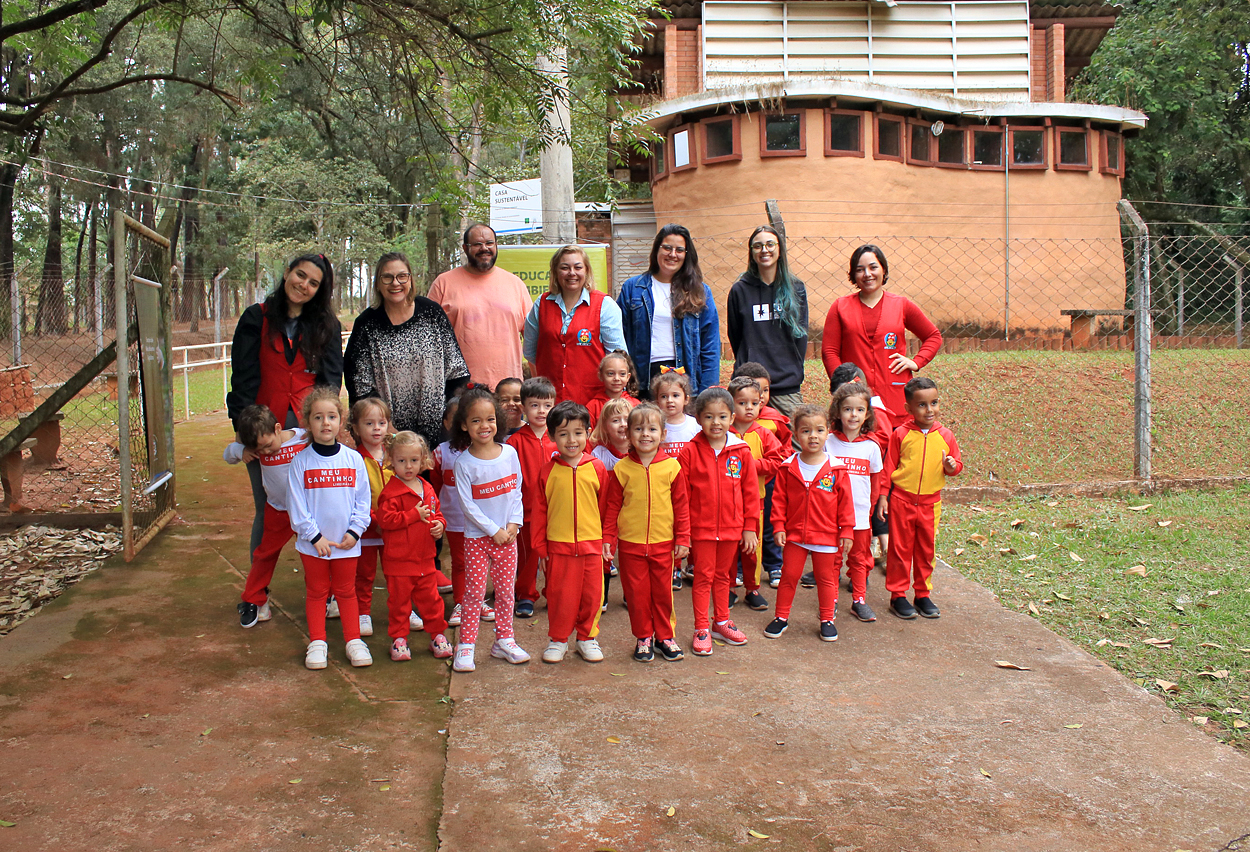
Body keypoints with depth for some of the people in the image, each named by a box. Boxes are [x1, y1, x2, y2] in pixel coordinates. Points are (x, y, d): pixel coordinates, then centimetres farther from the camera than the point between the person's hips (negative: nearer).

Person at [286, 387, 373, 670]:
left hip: (346, 542, 1)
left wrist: (355, 531, -8)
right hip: (313, 543, -1)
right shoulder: (301, 461, -6)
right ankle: (317, 642, 23)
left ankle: (353, 640, 22)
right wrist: (314, 536, -12)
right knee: (316, 591, 12)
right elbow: (297, 505, -7)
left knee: (346, 591, 13)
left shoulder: (353, 459, -3)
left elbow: (363, 500, 1)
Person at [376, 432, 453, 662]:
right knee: (399, 601, 5)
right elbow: (385, 520, -21)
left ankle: (438, 635, 25)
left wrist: (439, 523, -2)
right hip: (398, 560, -5)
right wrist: (415, 515, -21)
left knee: (430, 599, 13)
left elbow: (436, 512, 21)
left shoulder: (427, 489, 9)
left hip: (426, 558, 5)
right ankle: (398, 638, 18)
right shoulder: (391, 492, -12)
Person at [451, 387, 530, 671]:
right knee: (474, 592, -1)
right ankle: (465, 645, 9)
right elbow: (467, 504, -10)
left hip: (507, 535, 3)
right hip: (477, 537, -3)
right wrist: (494, 531, -13)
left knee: (506, 590, 10)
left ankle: (504, 640, 22)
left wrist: (513, 524, -6)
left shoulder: (509, 453, 0)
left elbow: (517, 491, 6)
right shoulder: (463, 463, -10)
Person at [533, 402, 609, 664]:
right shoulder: (548, 471, -2)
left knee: (591, 594, 8)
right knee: (559, 595, 6)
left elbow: (606, 507, 6)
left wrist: (608, 542, 6)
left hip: (591, 544, 1)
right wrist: (541, 548, 4)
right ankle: (557, 639, 25)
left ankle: (587, 637, 27)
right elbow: (539, 511, 4)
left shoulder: (597, 468, -1)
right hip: (558, 546, -1)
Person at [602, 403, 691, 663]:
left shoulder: (672, 466, -3)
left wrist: (683, 539, 1)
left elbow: (681, 505, 2)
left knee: (662, 591, 9)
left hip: (663, 543, 0)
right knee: (637, 592, 7)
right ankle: (644, 637, 23)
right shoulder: (622, 468, -3)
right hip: (630, 544, 0)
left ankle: (665, 636, 27)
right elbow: (612, 506, 3)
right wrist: (607, 539, 1)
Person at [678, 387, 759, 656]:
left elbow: (751, 492, 3)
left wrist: (750, 527, 2)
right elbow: (681, 495, -5)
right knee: (703, 577, 5)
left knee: (723, 576, 16)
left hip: (732, 528, 2)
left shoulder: (741, 452, -2)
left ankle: (721, 622, 31)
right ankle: (701, 629, 15)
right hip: (701, 528, -2)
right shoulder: (690, 452, -8)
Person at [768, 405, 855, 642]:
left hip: (827, 535, 0)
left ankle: (827, 620, 27)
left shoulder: (837, 470, -6)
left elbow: (846, 502, -1)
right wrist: (779, 526, -6)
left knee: (826, 578, 12)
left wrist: (847, 531, -2)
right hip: (795, 534, 0)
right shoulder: (788, 468, -5)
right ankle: (781, 617, 23)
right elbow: (779, 499, -1)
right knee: (789, 575, 8)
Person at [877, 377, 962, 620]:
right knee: (900, 548, 5)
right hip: (901, 500, -2)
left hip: (930, 502, 2)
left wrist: (951, 466, -14)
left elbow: (957, 464, 9)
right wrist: (883, 496, -2)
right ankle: (898, 595, 15)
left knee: (926, 550, 11)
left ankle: (923, 595, 24)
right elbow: (888, 466, -1)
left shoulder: (945, 436, 0)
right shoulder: (901, 434, -7)